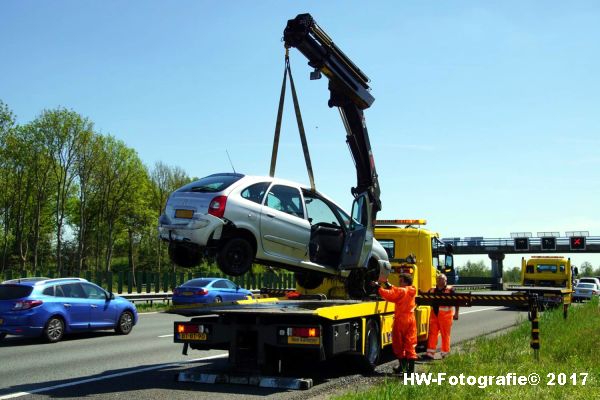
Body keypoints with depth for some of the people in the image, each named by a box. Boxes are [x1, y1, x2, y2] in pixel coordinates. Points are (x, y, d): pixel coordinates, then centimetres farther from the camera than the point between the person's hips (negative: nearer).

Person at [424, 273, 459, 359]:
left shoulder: (450, 290, -3)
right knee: (432, 333, 3)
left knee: (445, 334, 4)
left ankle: (445, 353, 14)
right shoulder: (432, 290, 10)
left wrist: (456, 313, -9)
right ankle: (430, 353, 6)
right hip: (434, 314, 4)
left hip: (445, 315, -4)